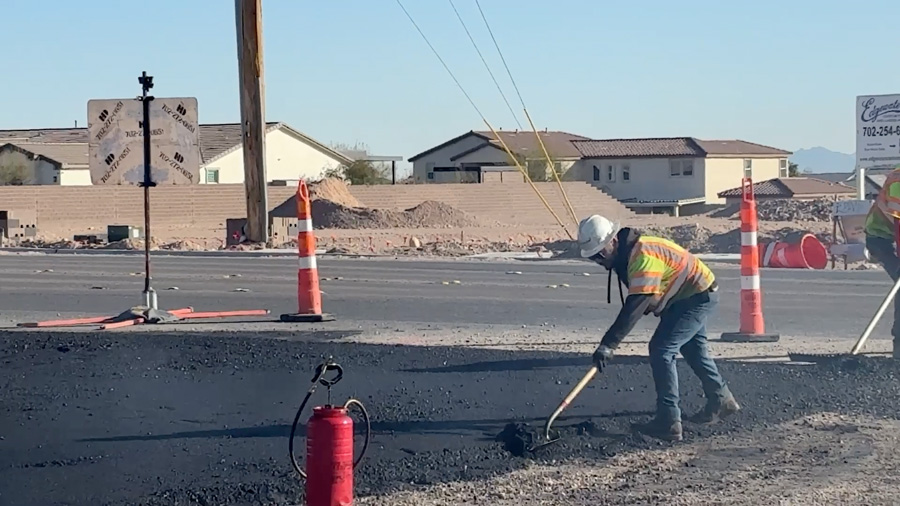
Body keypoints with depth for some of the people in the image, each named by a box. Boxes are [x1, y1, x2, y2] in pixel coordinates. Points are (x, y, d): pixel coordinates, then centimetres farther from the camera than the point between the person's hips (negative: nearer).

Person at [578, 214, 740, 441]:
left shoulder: (643, 256, -33)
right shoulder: (625, 253, -1)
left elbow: (635, 307, -39)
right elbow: (635, 302, 11)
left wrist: (608, 345, -41)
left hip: (697, 296, -11)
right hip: (693, 294, 11)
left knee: (661, 349, -17)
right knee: (693, 349, 26)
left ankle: (668, 421, -16)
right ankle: (721, 401, 43)